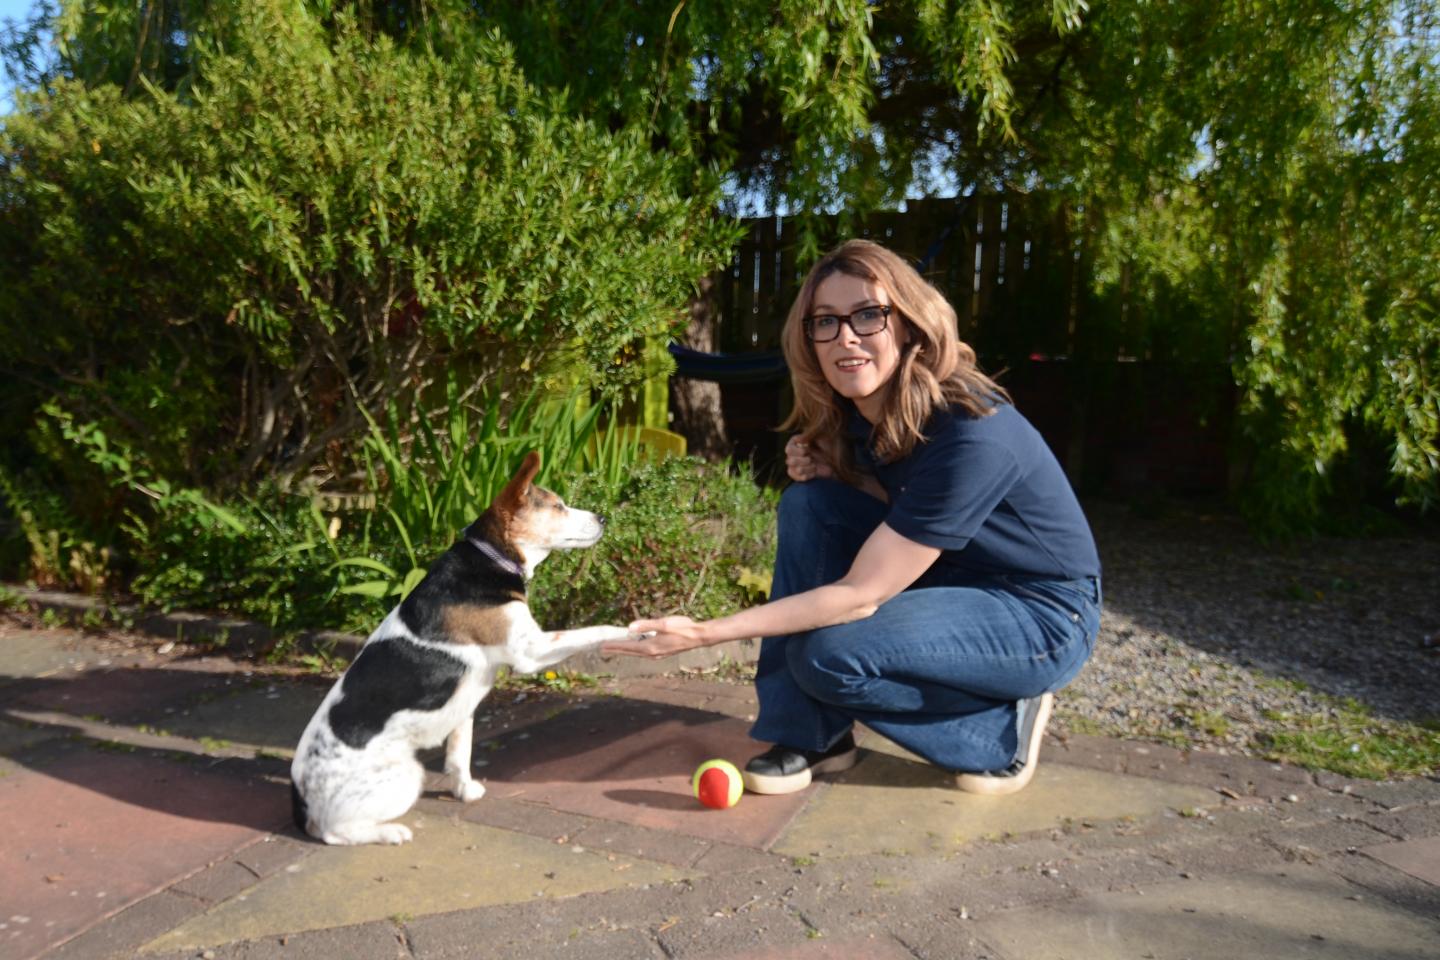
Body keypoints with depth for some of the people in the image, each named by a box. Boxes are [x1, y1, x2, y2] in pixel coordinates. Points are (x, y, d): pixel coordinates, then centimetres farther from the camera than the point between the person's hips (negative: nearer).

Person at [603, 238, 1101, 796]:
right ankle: (811, 733, -6)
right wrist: (826, 467, -10)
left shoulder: (971, 434, -31)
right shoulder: (856, 409, -7)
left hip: (1043, 616, -7)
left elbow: (860, 595, -30)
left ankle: (1002, 725, 0)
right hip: (948, 581, 8)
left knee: (830, 654, -26)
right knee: (809, 503, -13)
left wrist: (704, 633, -30)